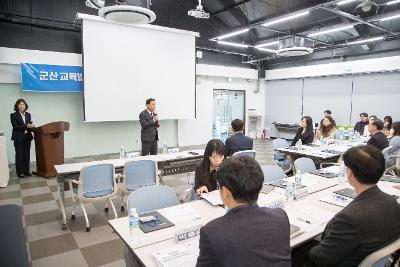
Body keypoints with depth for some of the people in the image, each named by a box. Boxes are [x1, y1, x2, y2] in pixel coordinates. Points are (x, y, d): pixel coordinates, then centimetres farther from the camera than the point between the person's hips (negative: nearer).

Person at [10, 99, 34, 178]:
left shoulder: (28, 114, 11)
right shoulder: (13, 115, -4)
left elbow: (30, 124, 9)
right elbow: (15, 126, -13)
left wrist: (32, 126, -14)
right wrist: (26, 126, -23)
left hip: (27, 137, 4)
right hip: (18, 138, -4)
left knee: (27, 154, 8)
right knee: (19, 155, 2)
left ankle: (26, 170, 17)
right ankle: (20, 172, 10)